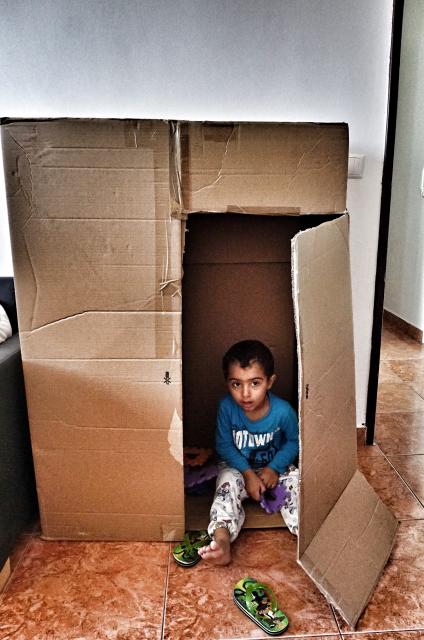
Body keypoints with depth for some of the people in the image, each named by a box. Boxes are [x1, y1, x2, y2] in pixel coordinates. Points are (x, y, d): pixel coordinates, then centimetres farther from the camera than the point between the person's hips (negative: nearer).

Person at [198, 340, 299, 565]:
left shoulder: (283, 411, -23)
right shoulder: (227, 407, -22)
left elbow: (294, 442, -5)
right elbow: (224, 446, -11)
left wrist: (274, 468, -17)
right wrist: (248, 473, -21)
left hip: (275, 467, 1)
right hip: (237, 466, -1)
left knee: (294, 484, -25)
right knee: (228, 484, -29)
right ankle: (222, 542, -42)